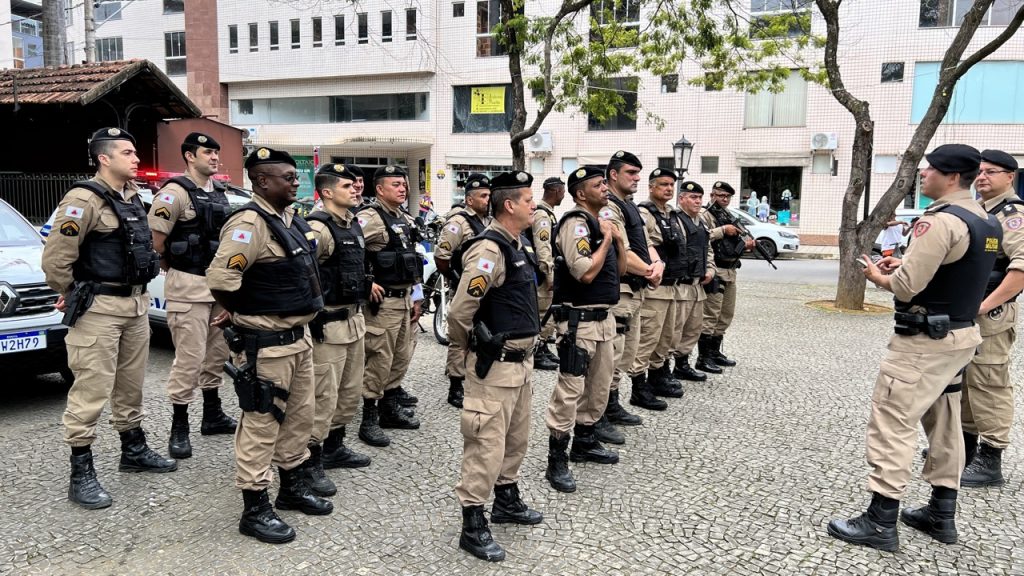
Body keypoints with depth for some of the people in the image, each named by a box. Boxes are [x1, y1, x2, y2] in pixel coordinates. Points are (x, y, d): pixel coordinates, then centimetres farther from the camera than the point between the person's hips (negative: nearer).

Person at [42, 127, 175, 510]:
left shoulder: (132, 197, 11)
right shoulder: (84, 199, -16)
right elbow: (55, 258, -17)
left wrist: (140, 291, 17)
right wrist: (71, 295, -3)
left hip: (137, 303, 8)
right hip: (99, 308, -8)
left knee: (131, 384, 18)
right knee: (91, 391, -3)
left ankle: (134, 450, 33)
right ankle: (81, 474, 6)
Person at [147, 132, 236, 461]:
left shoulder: (219, 193, 13)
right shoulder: (175, 193, -12)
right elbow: (155, 241, -13)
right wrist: (176, 273, -1)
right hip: (189, 289, -8)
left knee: (216, 354, 15)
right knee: (189, 359, -4)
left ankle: (213, 415, 29)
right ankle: (179, 428, 7)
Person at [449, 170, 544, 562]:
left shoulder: (518, 246, 10)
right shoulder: (490, 250, -21)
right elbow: (459, 312, -26)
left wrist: (524, 348, 18)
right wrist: (477, 346, -8)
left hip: (522, 361, 10)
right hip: (495, 366, -10)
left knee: (516, 438, 22)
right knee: (486, 446, 0)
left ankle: (507, 501, 40)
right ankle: (473, 527, 12)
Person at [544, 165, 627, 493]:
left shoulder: (600, 222, 15)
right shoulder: (575, 223, -14)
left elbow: (619, 269, 18)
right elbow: (585, 272, -24)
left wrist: (618, 238, 3)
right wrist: (606, 239, -13)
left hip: (603, 317, 10)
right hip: (579, 319, -10)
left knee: (599, 384, 18)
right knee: (570, 389, -7)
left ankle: (584, 442, 34)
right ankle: (556, 461, 1)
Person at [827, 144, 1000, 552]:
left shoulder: (941, 221, -20)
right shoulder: (987, 223, 11)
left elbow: (906, 288, -23)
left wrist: (878, 277, -3)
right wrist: (906, 265, 10)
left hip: (924, 341, -10)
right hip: (961, 334, 10)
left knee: (891, 425, -5)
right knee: (944, 423, 17)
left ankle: (880, 522, 0)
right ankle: (942, 514, 27)